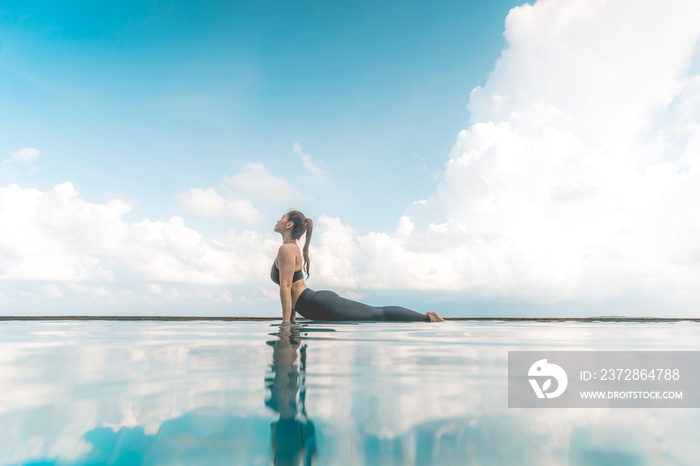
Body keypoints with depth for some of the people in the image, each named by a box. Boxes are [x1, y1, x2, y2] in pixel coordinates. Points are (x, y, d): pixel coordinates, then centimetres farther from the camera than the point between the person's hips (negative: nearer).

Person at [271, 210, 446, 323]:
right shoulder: (291, 248, 21)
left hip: (321, 305, -9)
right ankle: (428, 317, 21)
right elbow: (291, 288, 24)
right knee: (377, 314, 13)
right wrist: (290, 318, 22)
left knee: (377, 314, -3)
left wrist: (286, 322, -18)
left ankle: (428, 318, 6)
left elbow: (285, 287, -18)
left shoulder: (287, 249, -9)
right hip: (319, 303, 9)